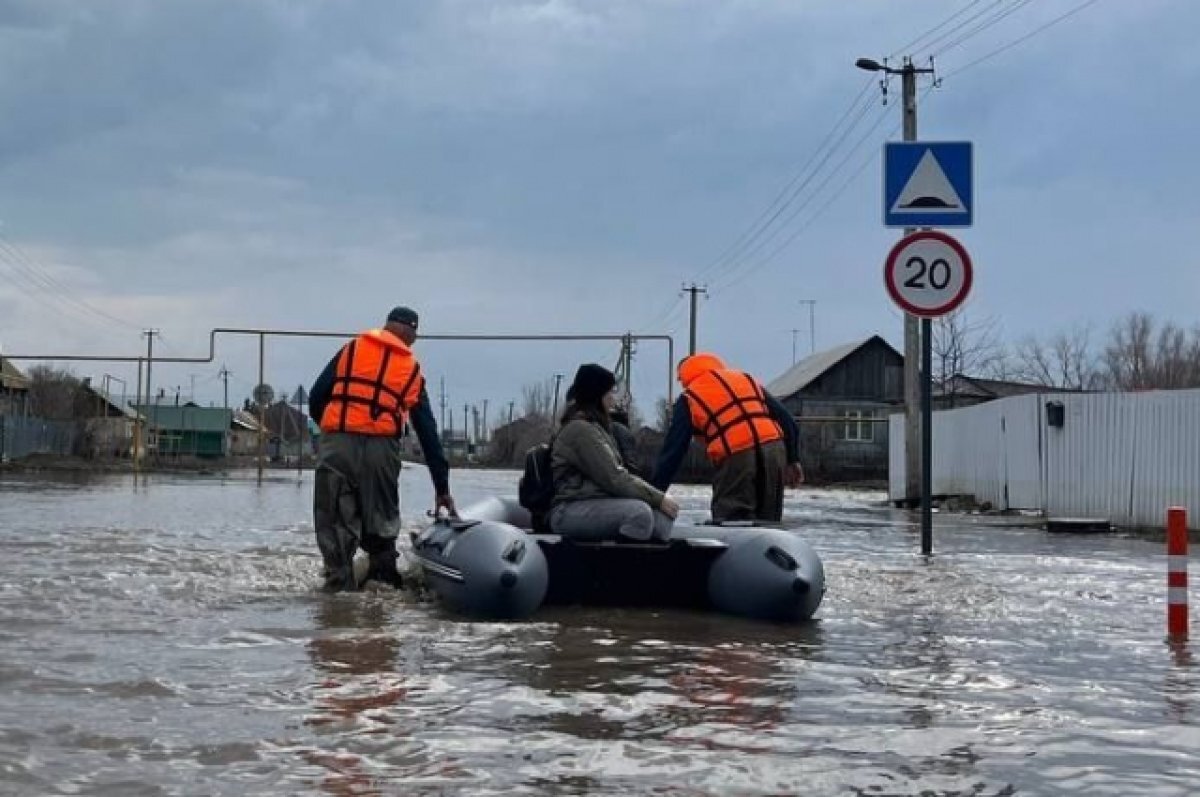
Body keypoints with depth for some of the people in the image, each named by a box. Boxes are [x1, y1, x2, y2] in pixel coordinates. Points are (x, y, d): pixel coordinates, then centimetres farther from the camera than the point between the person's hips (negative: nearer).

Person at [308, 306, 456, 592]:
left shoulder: (352, 348, 15)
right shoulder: (413, 370, 16)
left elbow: (316, 397, 9)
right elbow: (428, 433, 17)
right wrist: (442, 488, 19)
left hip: (336, 444, 0)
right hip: (381, 448, 0)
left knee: (335, 521, 4)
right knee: (381, 523, 13)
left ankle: (339, 585, 1)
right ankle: (384, 583, 14)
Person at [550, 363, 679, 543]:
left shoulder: (596, 425, 21)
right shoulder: (580, 429, -10)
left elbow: (619, 473, 14)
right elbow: (614, 478, -16)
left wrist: (658, 497, 1)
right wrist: (658, 498, -12)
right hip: (571, 510, -9)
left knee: (662, 517, -12)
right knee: (640, 511, -31)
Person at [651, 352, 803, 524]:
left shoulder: (688, 400, 12)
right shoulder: (747, 380, 25)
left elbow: (671, 453, 7)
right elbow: (786, 420, 20)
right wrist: (793, 460, 24)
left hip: (736, 458, -5)